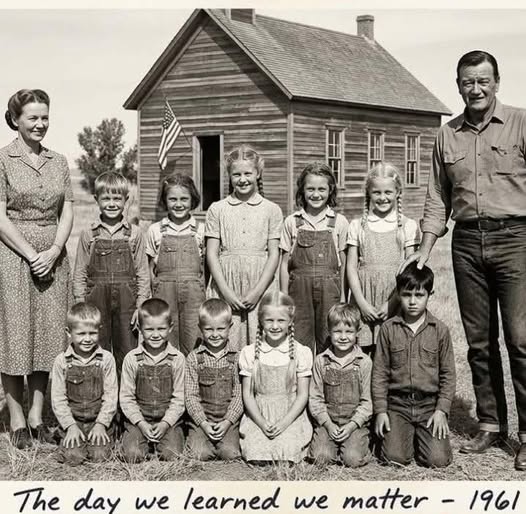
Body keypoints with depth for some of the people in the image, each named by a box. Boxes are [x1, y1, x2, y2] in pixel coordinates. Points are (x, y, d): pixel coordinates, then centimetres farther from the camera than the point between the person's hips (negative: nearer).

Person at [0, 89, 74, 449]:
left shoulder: (59, 162, 10)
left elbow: (67, 213, 6)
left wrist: (53, 252, -9)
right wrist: (32, 255, -14)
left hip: (53, 258, 4)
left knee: (49, 334, 6)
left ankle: (37, 416, 16)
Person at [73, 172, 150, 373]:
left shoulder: (134, 233, 3)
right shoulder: (88, 234, 3)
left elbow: (142, 273, 4)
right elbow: (80, 274, 5)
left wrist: (141, 306, -2)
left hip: (127, 299, 0)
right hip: (97, 299, 0)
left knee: (127, 355, 2)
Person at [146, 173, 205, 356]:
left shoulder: (200, 230, 6)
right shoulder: (155, 231, 7)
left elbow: (206, 267, 7)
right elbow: (150, 269, 9)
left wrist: (205, 297, 0)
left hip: (194, 294, 0)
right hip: (164, 293, 0)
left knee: (193, 345, -2)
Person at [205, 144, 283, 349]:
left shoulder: (271, 210, 8)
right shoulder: (217, 209, 9)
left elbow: (274, 255, 3)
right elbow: (211, 254, 4)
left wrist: (257, 291, -8)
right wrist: (226, 292, -7)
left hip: (260, 287, 0)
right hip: (225, 287, 0)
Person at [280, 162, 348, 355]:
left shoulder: (339, 222, 3)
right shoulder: (292, 222, 4)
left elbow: (343, 263, 6)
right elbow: (285, 263, 6)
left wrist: (343, 298, 4)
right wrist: (284, 297, 3)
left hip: (329, 288, 0)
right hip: (299, 287, 0)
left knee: (328, 344, 4)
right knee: (300, 342, 1)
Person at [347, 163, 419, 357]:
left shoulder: (408, 226, 6)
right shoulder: (357, 225, 9)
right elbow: (351, 267, 6)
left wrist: (392, 303, -8)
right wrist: (362, 303, -5)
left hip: (394, 299, -1)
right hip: (364, 299, 1)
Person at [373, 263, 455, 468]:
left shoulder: (440, 330, 2)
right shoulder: (388, 328, 2)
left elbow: (448, 374, 5)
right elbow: (380, 372, 4)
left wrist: (441, 410, -4)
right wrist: (380, 411, -2)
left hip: (429, 404, 0)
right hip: (397, 404, 0)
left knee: (438, 459, -14)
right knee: (394, 457, -15)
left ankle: (422, 435, 19)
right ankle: (408, 435, 18)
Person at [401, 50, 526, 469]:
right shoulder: (447, 136, 13)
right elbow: (438, 199, 16)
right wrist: (426, 249, 10)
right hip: (467, 242, 4)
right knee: (479, 340, 9)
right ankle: (491, 424, 19)